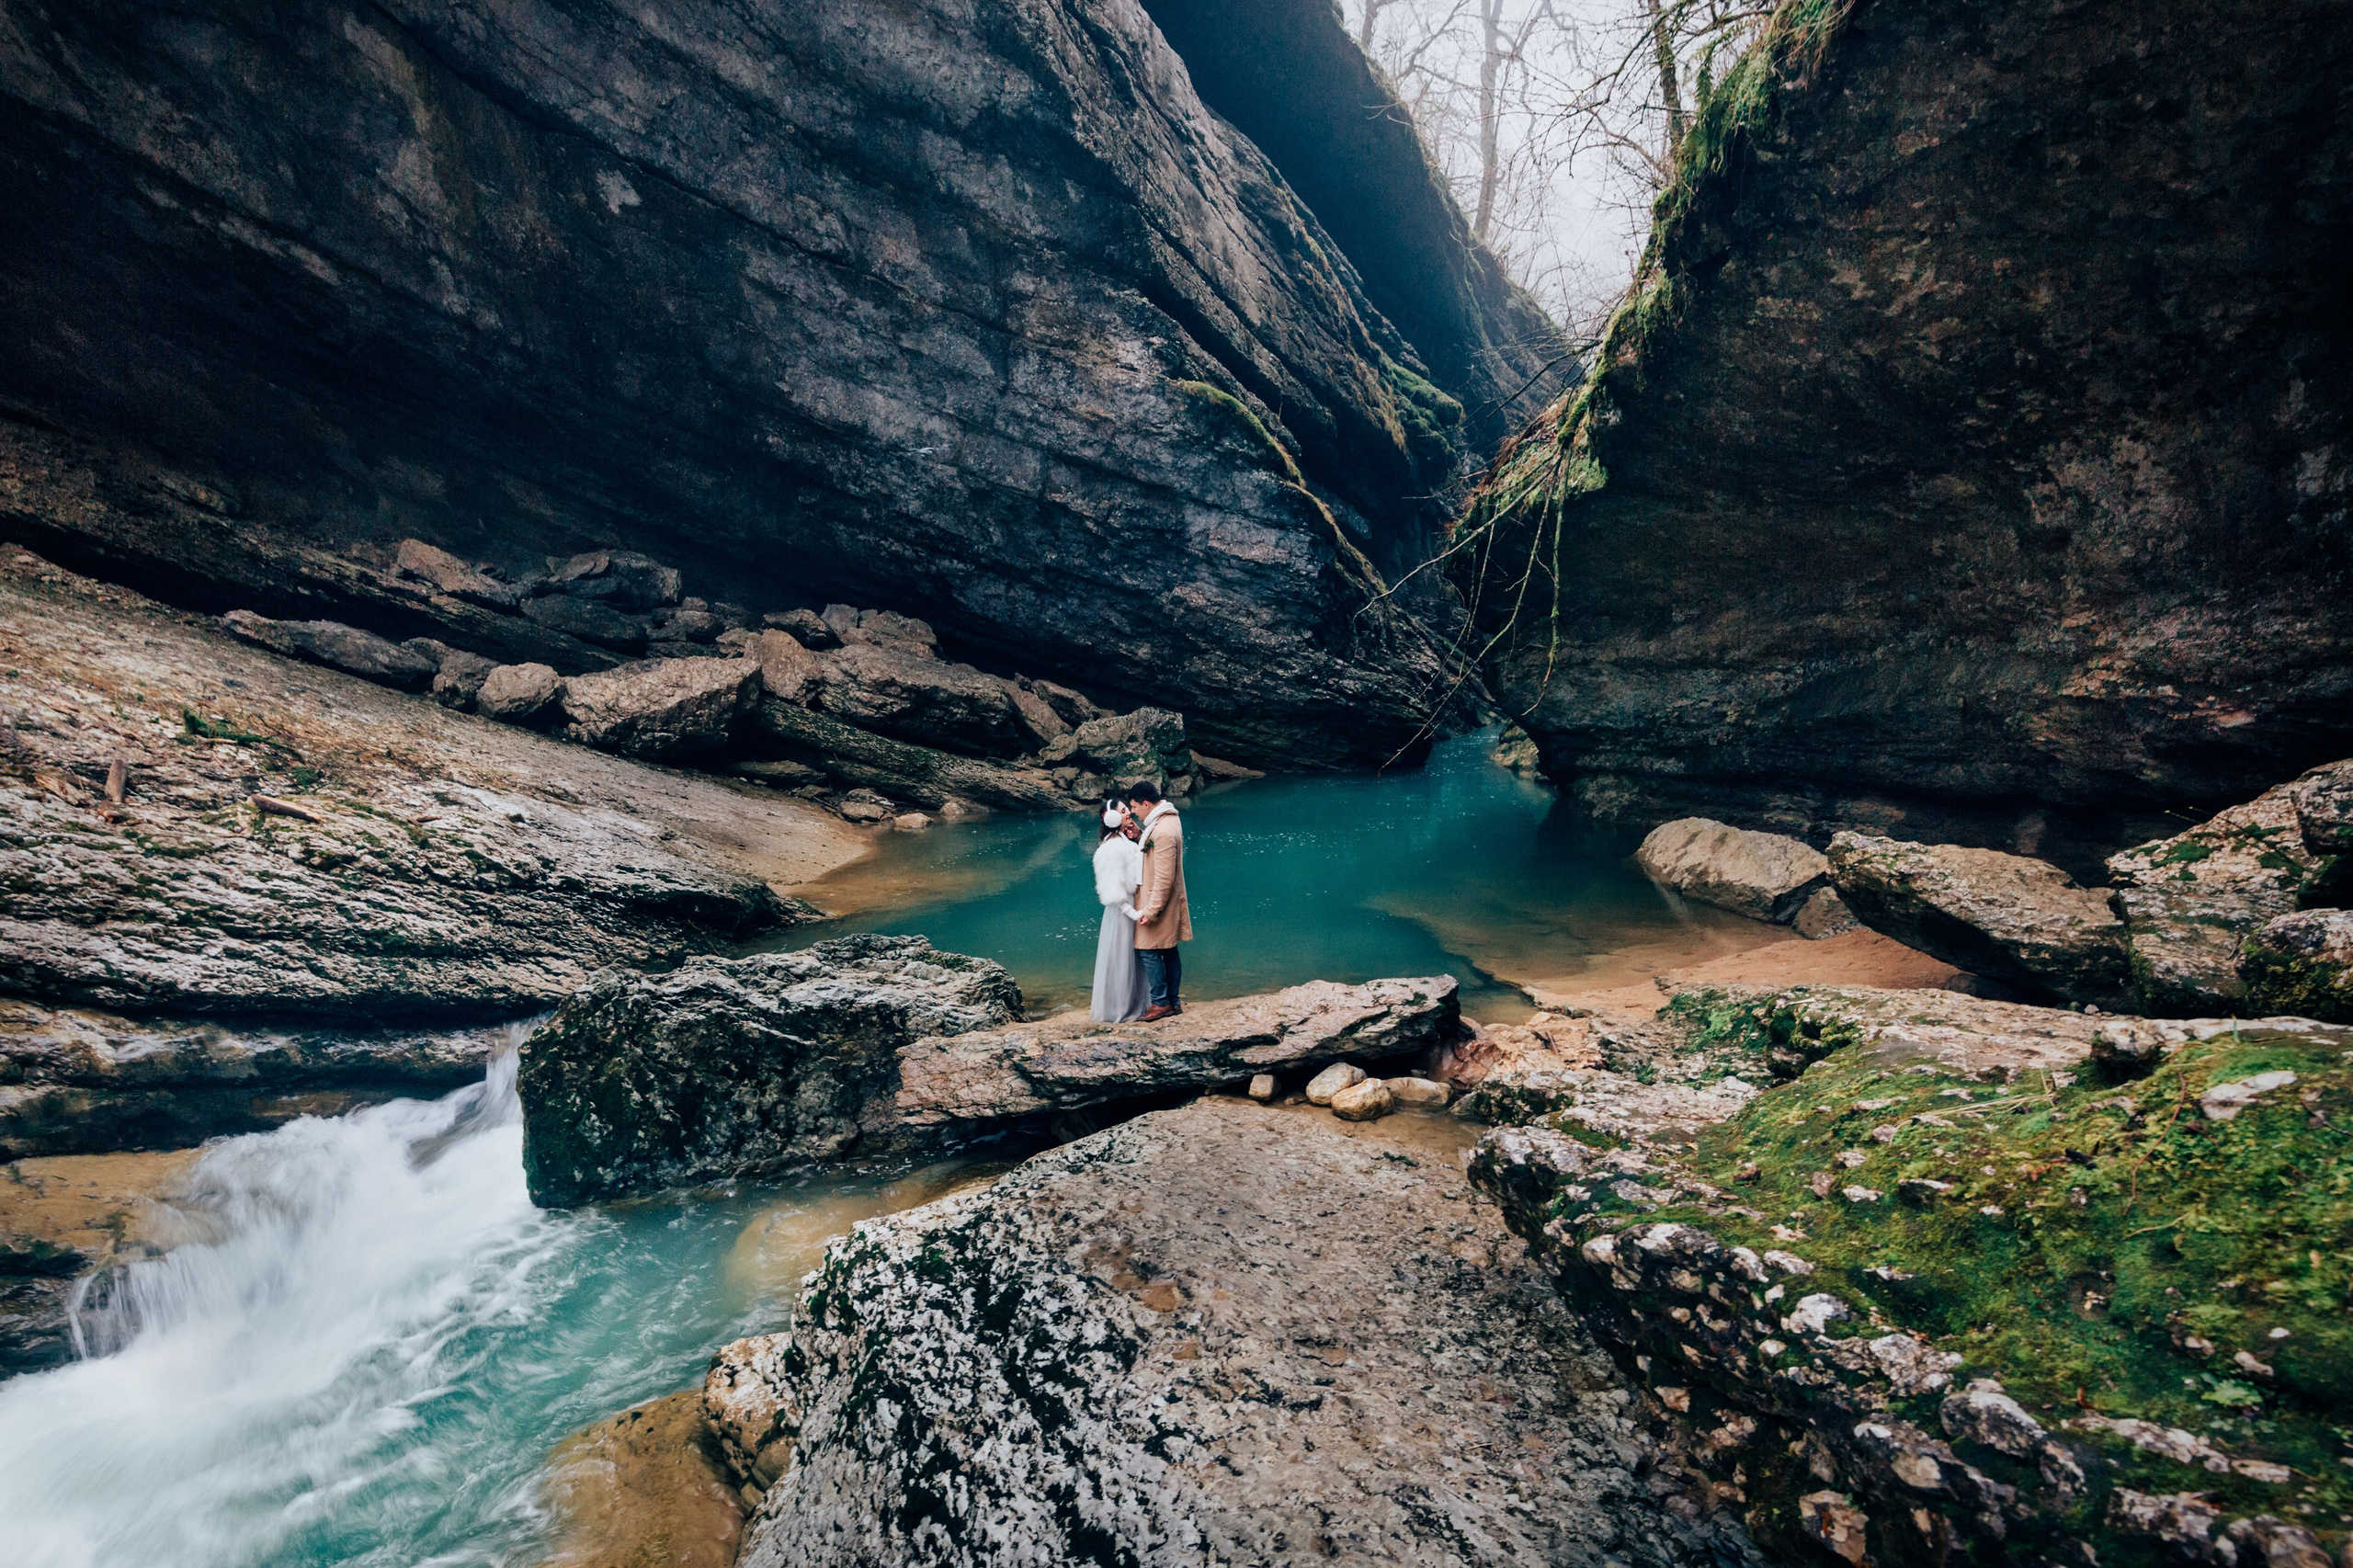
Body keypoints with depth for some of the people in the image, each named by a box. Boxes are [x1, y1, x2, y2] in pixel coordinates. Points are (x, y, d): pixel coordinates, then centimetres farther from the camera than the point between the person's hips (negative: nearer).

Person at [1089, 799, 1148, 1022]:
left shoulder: (1125, 842, 8)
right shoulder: (1112, 847, -20)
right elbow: (1113, 890, -23)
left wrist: (1140, 836, -2)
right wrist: (1132, 912, -20)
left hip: (1131, 907, 9)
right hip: (1121, 911, -9)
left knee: (1132, 959, 18)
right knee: (1119, 960, 4)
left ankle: (1131, 1005, 31)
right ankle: (1117, 1010, 18)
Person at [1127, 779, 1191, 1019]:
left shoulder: (1162, 832, -25)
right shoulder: (1169, 818, 6)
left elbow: (1164, 878, -25)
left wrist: (1151, 910, -21)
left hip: (1158, 901, -10)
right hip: (1170, 904, 10)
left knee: (1148, 951, 0)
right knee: (1169, 952, 15)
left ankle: (1161, 1002, 8)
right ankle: (1173, 1001, 24)